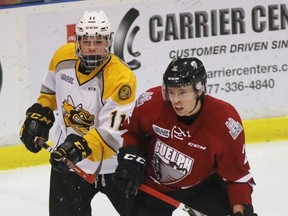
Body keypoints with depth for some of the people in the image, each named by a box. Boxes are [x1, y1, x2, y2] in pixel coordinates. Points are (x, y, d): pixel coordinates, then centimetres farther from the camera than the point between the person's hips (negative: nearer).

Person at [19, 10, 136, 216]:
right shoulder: (63, 57, -8)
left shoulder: (121, 78, -26)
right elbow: (50, 89, 16)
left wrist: (81, 147, -42)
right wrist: (39, 115, 7)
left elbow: (111, 133, -30)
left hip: (112, 163, -4)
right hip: (66, 160, 4)